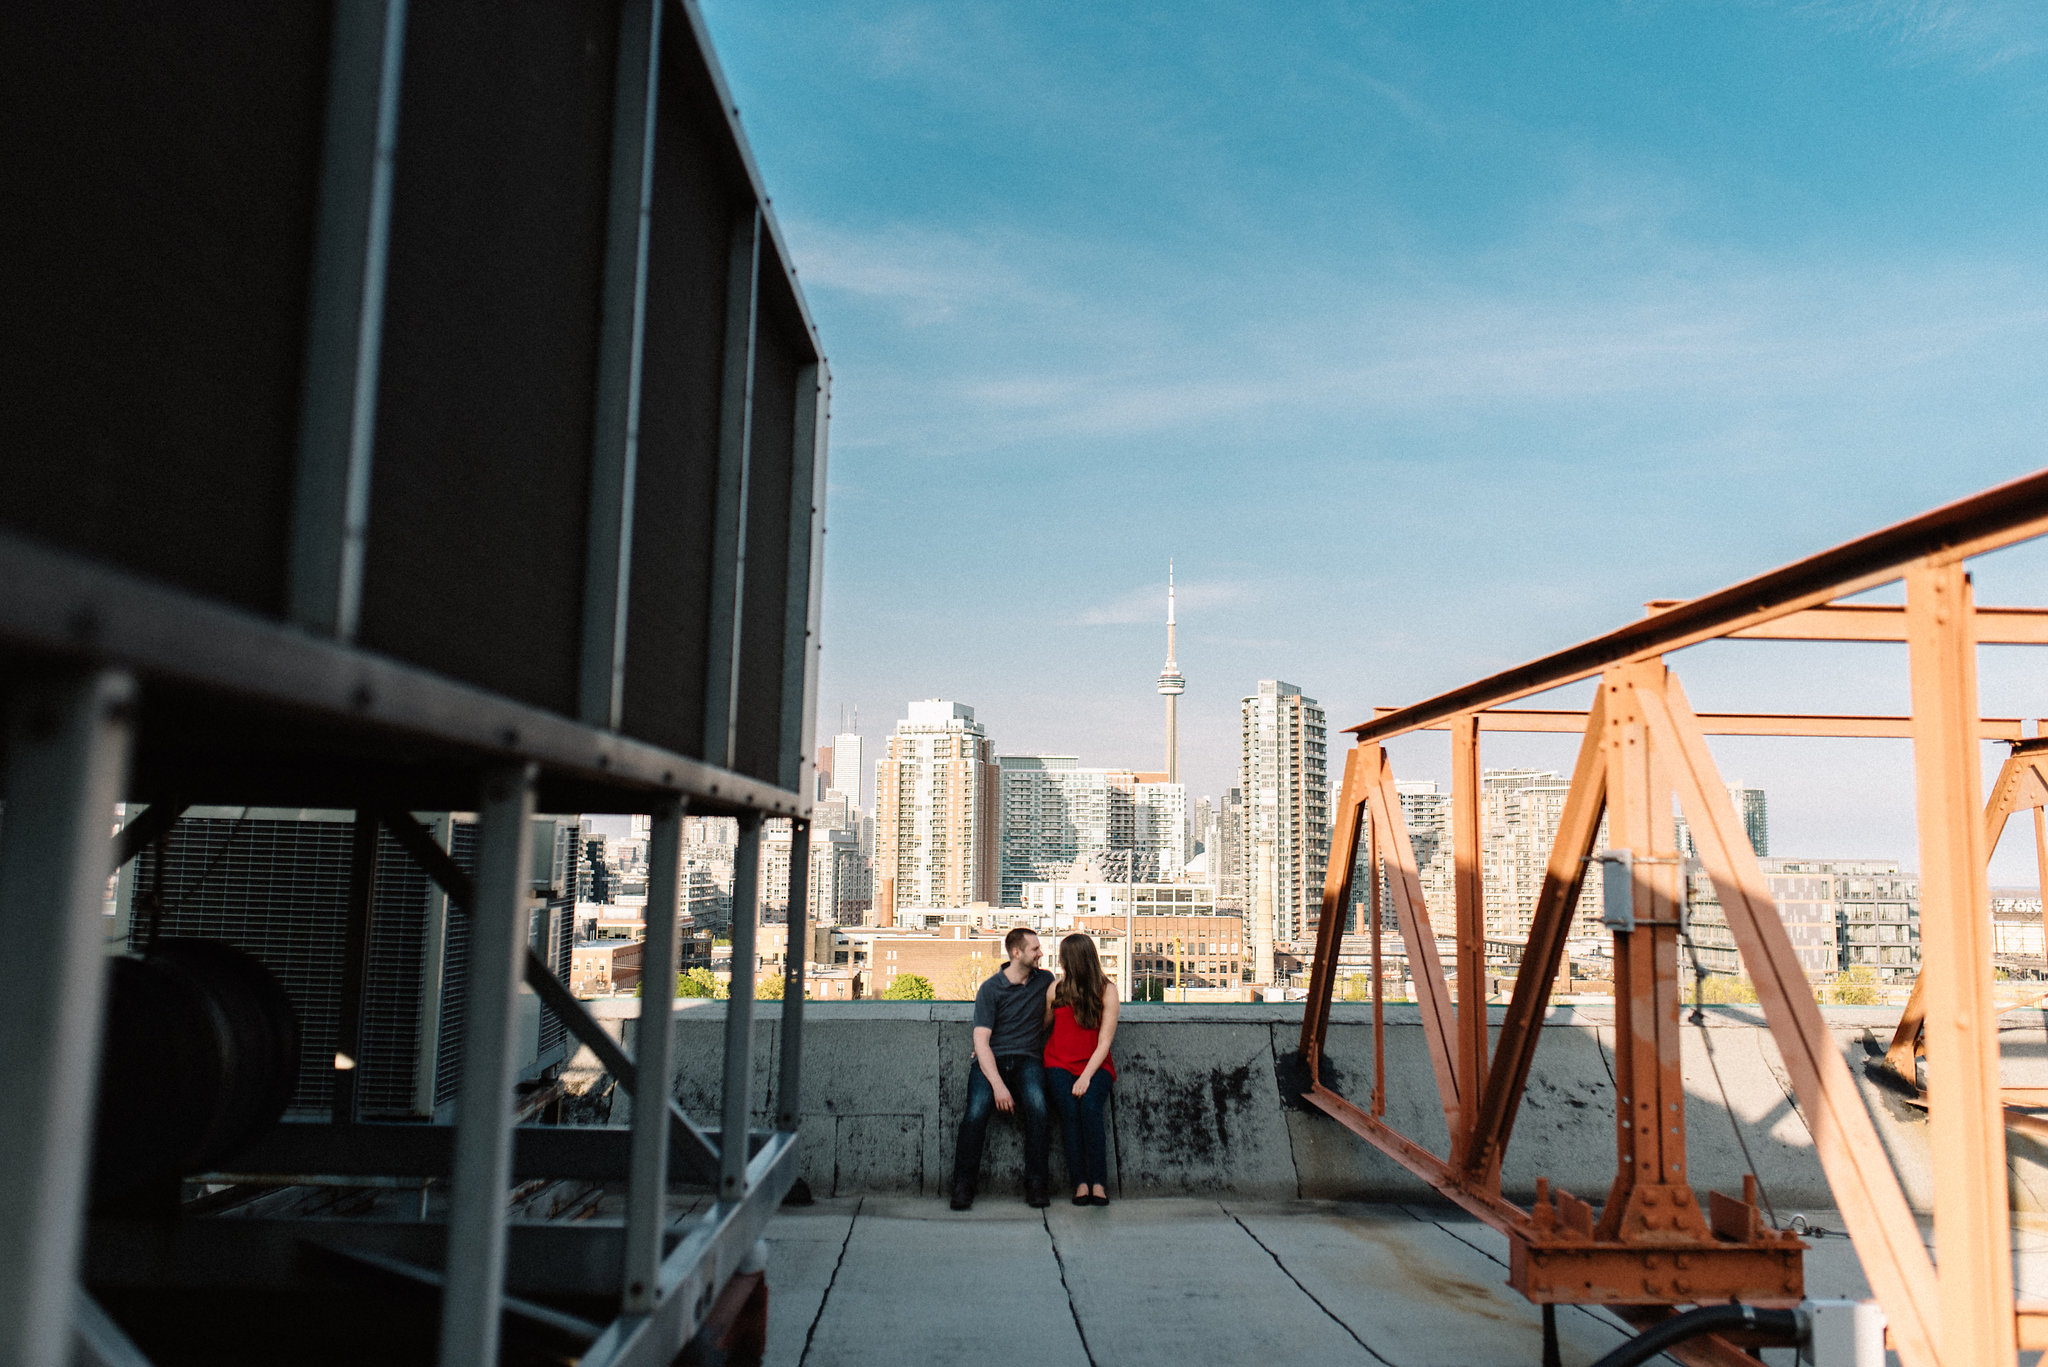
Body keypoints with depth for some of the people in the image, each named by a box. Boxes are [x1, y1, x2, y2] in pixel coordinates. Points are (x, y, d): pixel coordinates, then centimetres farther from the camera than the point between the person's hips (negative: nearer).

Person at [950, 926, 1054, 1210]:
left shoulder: (1045, 980, 12)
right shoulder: (990, 988, 0)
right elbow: (981, 1041, -7)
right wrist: (997, 1084, -20)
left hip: (1027, 1059, 2)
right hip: (991, 1060, -2)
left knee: (1036, 1104, -30)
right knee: (977, 1111, -29)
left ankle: (1035, 1185, -21)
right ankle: (963, 1187, -15)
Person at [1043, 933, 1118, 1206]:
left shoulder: (1107, 991, -2)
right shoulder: (1056, 989, 7)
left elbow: (1104, 1042, -6)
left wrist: (1086, 1076, -19)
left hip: (1095, 1065, -2)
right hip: (1059, 1064, 2)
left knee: (1089, 1107, -29)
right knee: (1069, 1110, -25)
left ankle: (1098, 1183, -22)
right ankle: (1080, 1182, -20)